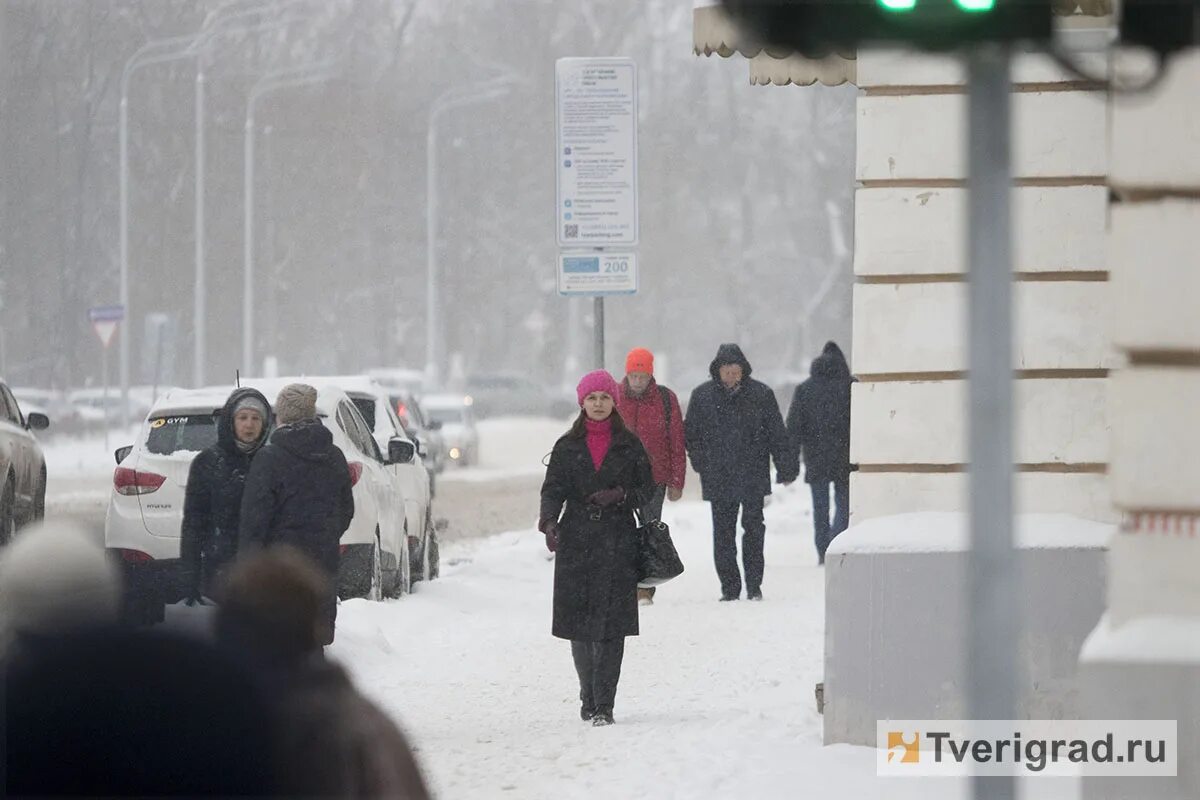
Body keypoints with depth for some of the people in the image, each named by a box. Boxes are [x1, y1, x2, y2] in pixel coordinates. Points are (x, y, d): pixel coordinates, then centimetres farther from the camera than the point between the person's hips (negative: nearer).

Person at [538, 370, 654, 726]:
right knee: (579, 624, 1)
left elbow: (647, 488, 8)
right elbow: (553, 489, 4)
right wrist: (549, 521, -15)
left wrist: (620, 495, -12)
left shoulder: (629, 445, 7)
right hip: (576, 542, 1)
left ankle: (604, 705, -9)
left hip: (618, 540, -1)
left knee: (611, 624, -9)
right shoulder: (568, 446, 9)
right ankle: (589, 696, 20)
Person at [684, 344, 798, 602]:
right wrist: (703, 464, 3)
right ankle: (729, 587, 9)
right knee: (723, 534, 3)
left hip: (754, 477, -1)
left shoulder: (761, 395, 1)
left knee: (754, 529, -1)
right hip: (718, 480, 1)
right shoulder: (702, 396, 3)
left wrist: (786, 469, 2)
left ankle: (754, 585, 6)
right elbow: (691, 434, 11)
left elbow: (777, 434, 5)